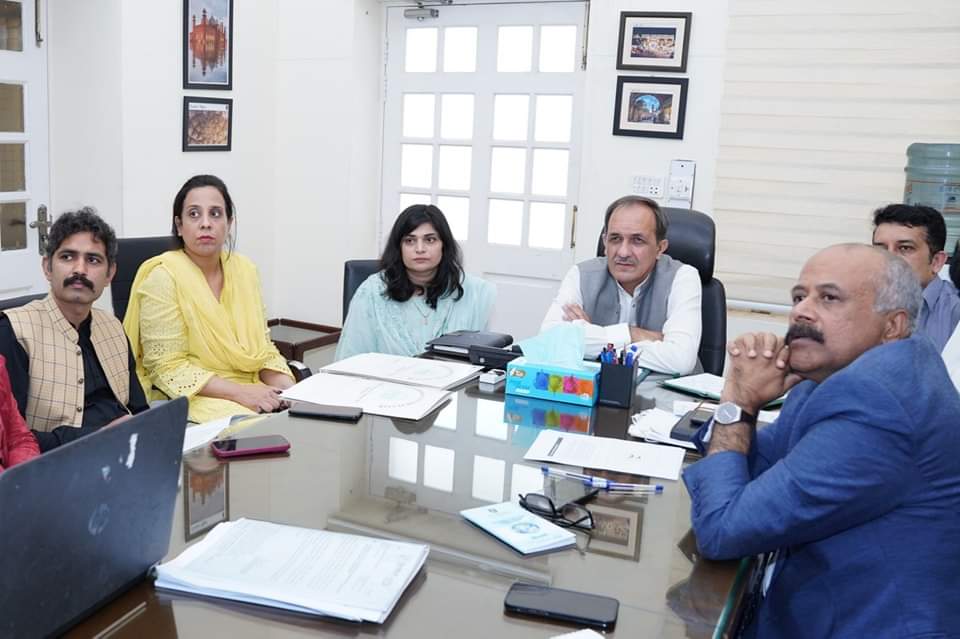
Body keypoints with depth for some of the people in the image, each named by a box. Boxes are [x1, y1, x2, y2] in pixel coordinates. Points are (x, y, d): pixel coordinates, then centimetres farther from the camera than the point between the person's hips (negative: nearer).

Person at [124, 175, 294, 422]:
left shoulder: (244, 270, 9)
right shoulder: (162, 276, -8)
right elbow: (167, 367, -12)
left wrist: (288, 389, -7)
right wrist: (239, 391, -22)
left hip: (251, 391, 6)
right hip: (188, 399, -6)